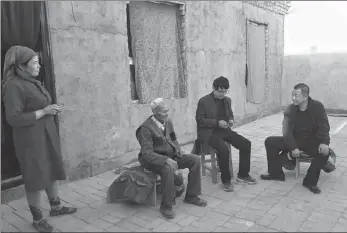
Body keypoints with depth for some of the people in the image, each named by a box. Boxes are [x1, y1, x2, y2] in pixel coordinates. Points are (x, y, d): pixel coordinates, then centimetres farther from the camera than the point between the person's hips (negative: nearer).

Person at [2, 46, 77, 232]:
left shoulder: (33, 83, 11)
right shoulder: (13, 86, -16)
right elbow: (14, 118, -22)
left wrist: (51, 109, 5)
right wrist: (44, 111, -21)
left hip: (46, 135, 8)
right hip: (31, 139, -8)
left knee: (52, 171, 16)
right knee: (36, 178, 2)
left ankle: (55, 207, 32)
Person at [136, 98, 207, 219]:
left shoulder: (168, 122, 2)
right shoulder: (146, 128, -20)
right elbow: (147, 153, -24)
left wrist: (179, 152, -3)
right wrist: (166, 160, -35)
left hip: (171, 156, 7)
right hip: (155, 159, -7)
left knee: (195, 159, -8)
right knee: (168, 169, -38)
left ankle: (191, 196, 6)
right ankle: (166, 206, -18)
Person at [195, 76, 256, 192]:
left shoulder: (227, 100, 9)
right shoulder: (203, 101, -10)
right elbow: (200, 120, -12)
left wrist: (231, 120, -3)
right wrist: (217, 122, -21)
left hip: (224, 130, 7)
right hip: (209, 132, -7)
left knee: (246, 144, -8)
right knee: (223, 150, -32)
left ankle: (243, 175, 8)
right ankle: (226, 180, -11)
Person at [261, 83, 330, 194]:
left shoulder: (317, 106, -10)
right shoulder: (290, 109, -7)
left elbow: (324, 126, -12)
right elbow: (287, 131, -12)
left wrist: (324, 142, -30)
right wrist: (293, 147, -26)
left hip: (312, 141, -2)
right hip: (295, 140, 3)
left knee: (324, 151, -34)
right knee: (270, 142, -13)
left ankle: (310, 181, -16)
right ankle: (276, 173, 0)